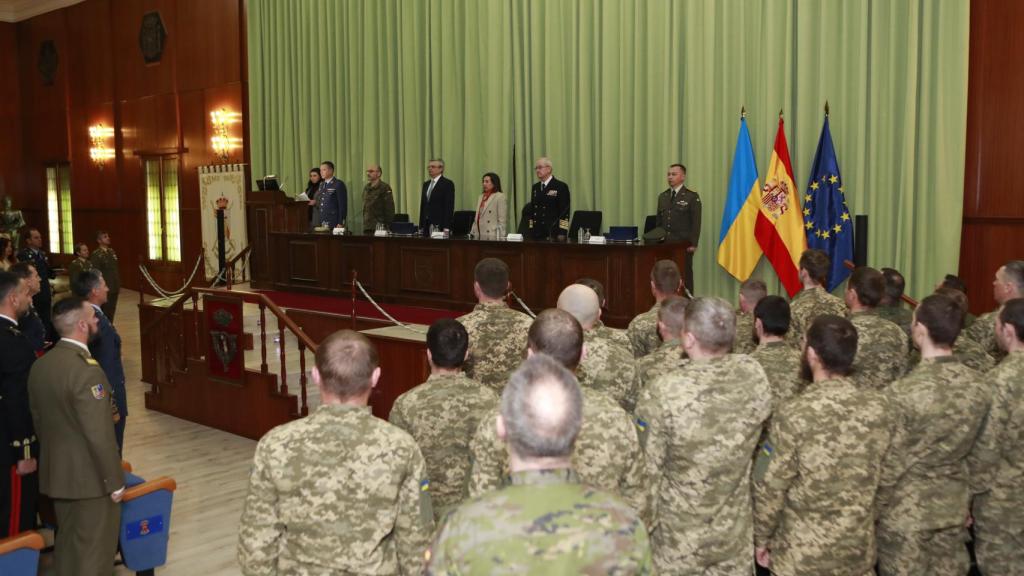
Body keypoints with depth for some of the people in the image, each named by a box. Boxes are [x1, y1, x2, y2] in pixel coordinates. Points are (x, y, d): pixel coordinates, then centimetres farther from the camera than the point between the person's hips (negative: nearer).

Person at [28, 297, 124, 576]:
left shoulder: (40, 365, 1)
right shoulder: (86, 370, -25)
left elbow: (38, 420, 10)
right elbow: (99, 435, -24)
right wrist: (115, 481, -14)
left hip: (56, 472, 8)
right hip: (89, 475, -8)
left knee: (67, 540, 21)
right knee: (93, 547, 6)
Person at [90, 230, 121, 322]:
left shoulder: (111, 252, 10)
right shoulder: (96, 255, -12)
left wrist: (118, 286, 14)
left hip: (114, 289, 6)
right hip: (105, 289, -6)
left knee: (111, 312, 12)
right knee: (105, 313, 1)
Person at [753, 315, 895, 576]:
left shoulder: (793, 415, -22)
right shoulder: (879, 408, -9)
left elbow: (770, 488, -14)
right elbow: (885, 478, 3)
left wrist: (762, 539, 0)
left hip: (802, 554, -4)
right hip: (859, 549, 4)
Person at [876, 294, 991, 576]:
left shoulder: (902, 393, -25)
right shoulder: (979, 386, -7)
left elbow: (889, 464, -17)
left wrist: (875, 508, -2)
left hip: (906, 511, -5)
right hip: (954, 507, 5)